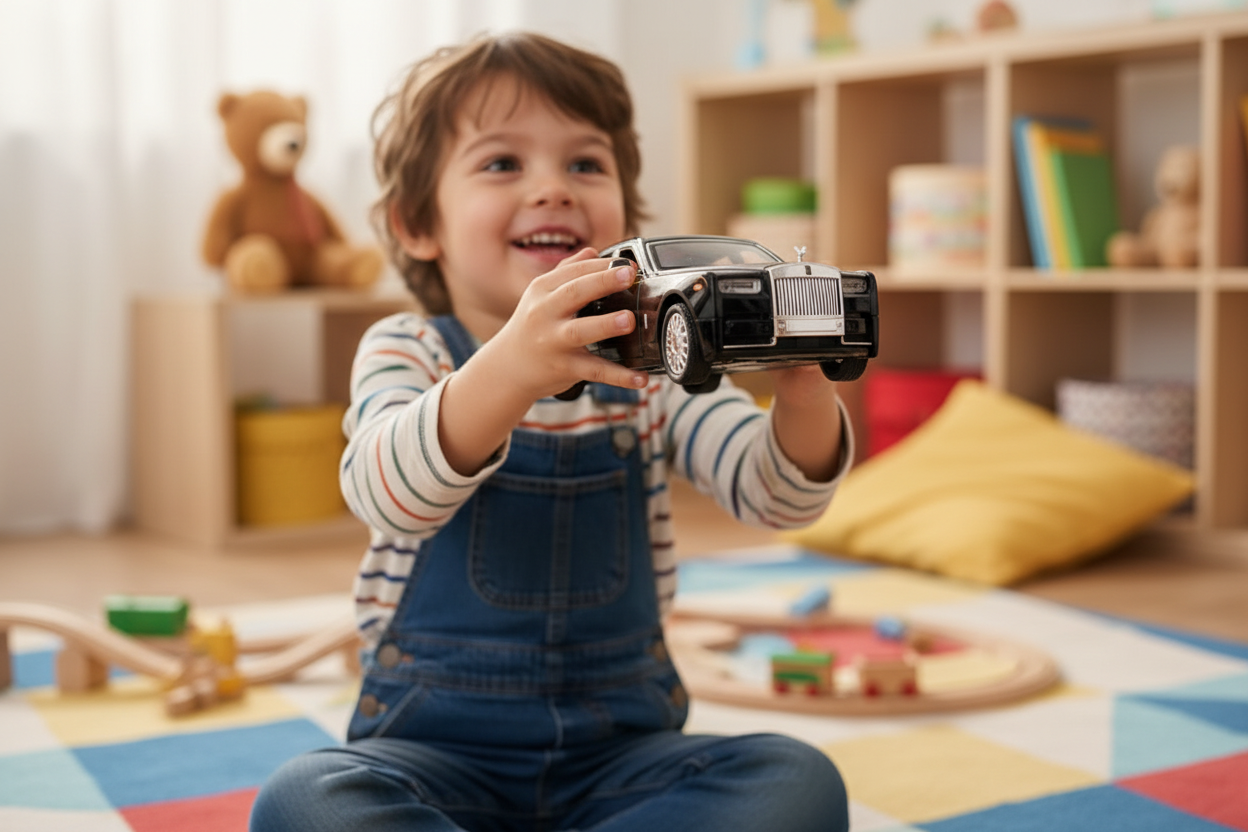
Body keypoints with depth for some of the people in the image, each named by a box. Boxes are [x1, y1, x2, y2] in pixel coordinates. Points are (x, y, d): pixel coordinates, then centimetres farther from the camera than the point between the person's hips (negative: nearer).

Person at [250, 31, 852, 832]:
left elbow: (778, 494, -10)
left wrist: (803, 383, -33)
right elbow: (386, 491, -26)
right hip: (434, 746, -2)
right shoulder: (408, 350, -3)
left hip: (618, 747, 2)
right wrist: (512, 371, -47)